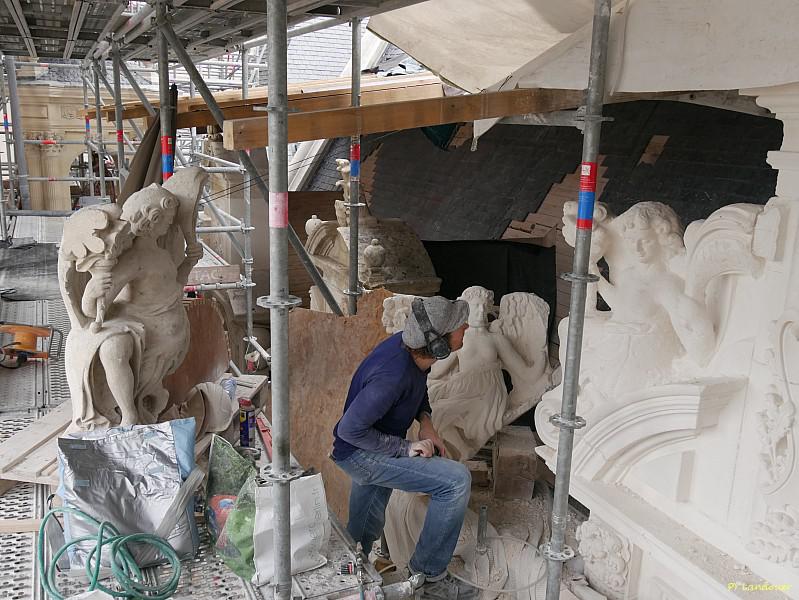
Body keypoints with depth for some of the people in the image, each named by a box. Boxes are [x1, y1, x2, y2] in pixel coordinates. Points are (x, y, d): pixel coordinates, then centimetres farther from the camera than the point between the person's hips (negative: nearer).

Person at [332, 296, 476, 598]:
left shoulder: (411, 345, -11)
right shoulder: (393, 375, -37)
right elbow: (349, 429, -30)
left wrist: (426, 422, -4)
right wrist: (405, 448, -23)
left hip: (378, 446, 9)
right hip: (359, 454, -9)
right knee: (457, 481, -20)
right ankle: (427, 573, -3)